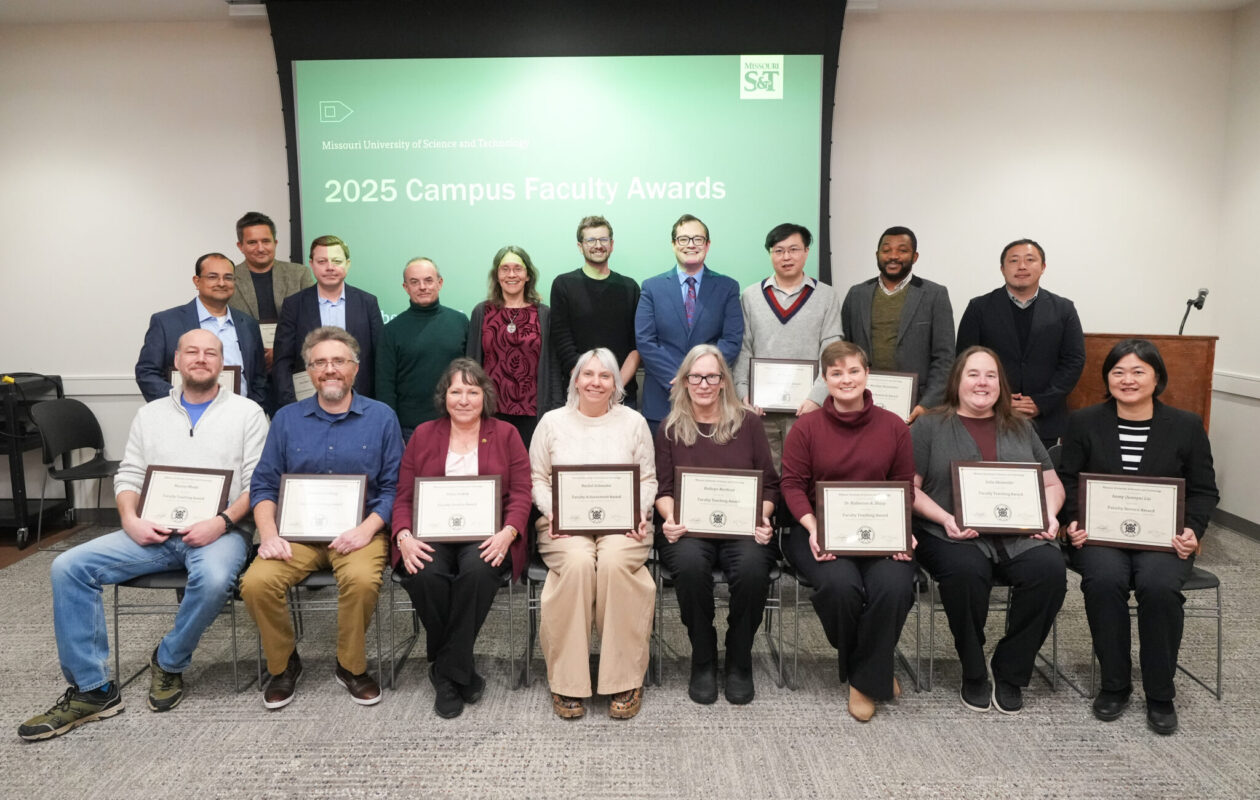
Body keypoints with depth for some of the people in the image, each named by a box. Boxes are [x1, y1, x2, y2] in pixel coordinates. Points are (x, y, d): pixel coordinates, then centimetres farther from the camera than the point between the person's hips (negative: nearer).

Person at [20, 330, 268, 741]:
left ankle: (169, 664, -6)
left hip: (219, 532, -4)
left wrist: (222, 522, -18)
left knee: (214, 579, -36)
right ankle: (92, 689, -7)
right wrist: (131, 519, -5)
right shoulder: (150, 414, 18)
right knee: (69, 567, -14)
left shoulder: (246, 412, 4)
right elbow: (128, 477, 15)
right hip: (155, 533, 4)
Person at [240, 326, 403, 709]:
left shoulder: (381, 417, 5)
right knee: (256, 583, -23)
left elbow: (393, 487, 0)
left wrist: (366, 529, -15)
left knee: (362, 580, -32)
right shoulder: (287, 419, 11)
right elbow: (263, 485, 9)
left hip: (359, 531, -2)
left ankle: (351, 666, -4)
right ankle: (283, 664, 5)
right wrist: (269, 533, -8)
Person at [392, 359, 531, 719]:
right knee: (424, 574, -32)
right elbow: (404, 496, 10)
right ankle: (461, 673, -12)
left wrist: (507, 533, -16)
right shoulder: (423, 435, 17)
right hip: (431, 533, 1)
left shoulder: (505, 435, 13)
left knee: (478, 569, -35)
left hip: (485, 536, -1)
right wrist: (404, 536, -10)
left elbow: (521, 492, 4)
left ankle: (447, 672, -17)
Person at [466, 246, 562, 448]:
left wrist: (554, 412, 1)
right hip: (491, 412, 1)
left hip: (532, 414, 0)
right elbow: (472, 363, 10)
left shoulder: (544, 314, 5)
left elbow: (552, 366, 5)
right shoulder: (481, 312, 7)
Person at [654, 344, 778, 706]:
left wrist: (762, 517, -10)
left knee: (752, 567, -33)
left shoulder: (747, 422, 11)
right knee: (689, 564, -35)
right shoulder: (670, 429, 12)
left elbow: (769, 483, 9)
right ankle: (703, 660, -10)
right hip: (689, 528, 0)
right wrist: (670, 518, -13)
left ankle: (739, 662, -7)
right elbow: (663, 489, 8)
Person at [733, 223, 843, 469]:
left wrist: (817, 397, -11)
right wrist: (743, 394, -4)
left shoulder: (825, 296, 7)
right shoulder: (750, 296, 12)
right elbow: (742, 351, 8)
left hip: (806, 408, -1)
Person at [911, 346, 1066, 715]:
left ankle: (1010, 673, -8)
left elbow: (1052, 484, 21)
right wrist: (945, 519, -14)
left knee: (1050, 569, -27)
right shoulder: (930, 426, 8)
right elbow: (910, 488, 1)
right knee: (966, 571, -35)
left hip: (1020, 533, 4)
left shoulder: (1020, 428, 20)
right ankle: (973, 674, -10)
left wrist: (1049, 516, 0)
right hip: (954, 534, -3)